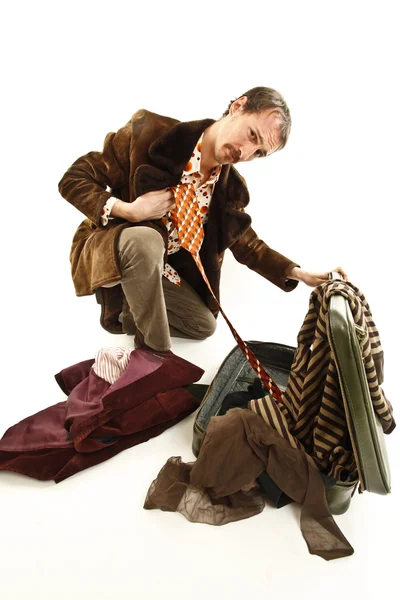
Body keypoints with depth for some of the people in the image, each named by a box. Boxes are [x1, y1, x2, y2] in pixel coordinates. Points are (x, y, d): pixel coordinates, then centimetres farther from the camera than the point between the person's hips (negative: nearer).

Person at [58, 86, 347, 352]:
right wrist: (128, 211, -32)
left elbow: (248, 245, 6)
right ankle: (157, 356, -18)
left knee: (204, 325, 4)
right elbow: (73, 179, -17)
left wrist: (302, 274, -6)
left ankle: (123, 312, 18)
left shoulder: (231, 189, -7)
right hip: (105, 251, -5)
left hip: (158, 268, 6)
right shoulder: (149, 131, -23)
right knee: (147, 239, -38)